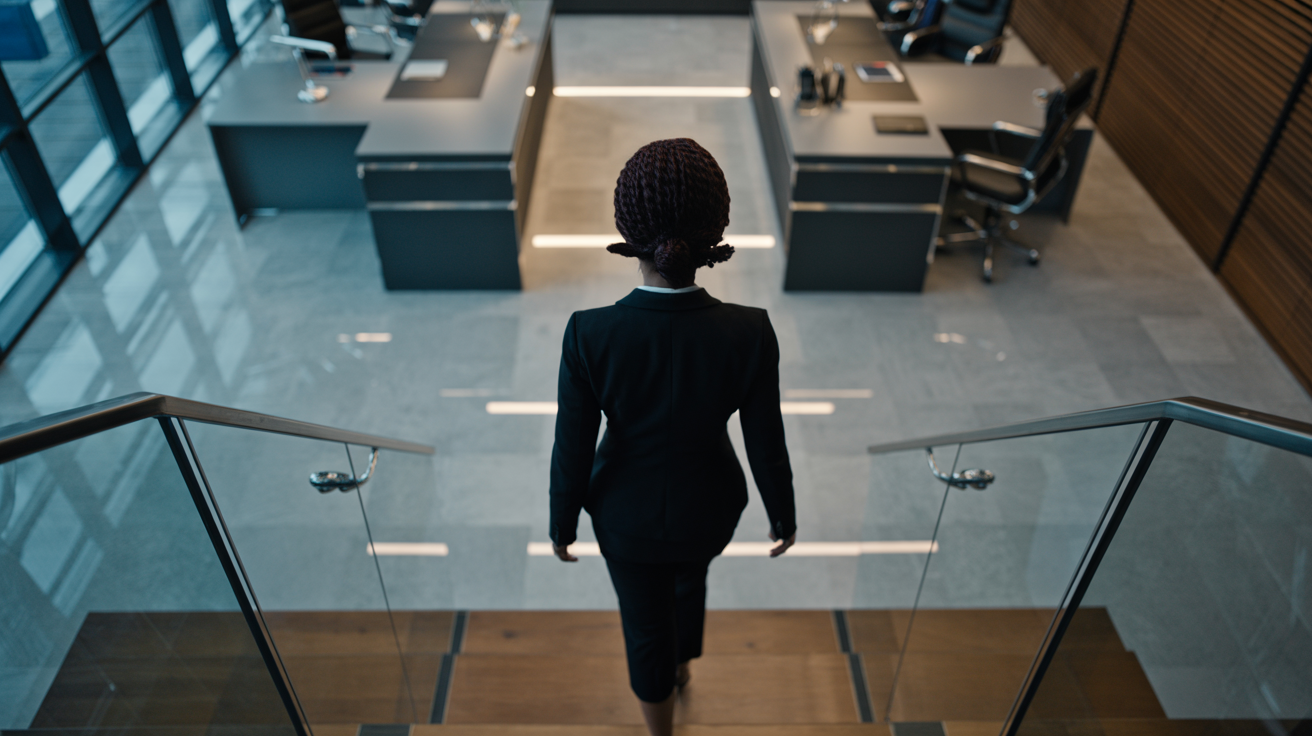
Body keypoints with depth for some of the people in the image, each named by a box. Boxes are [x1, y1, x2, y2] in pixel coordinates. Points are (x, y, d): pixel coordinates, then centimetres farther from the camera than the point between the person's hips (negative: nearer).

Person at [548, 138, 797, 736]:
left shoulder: (589, 335, -31)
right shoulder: (749, 333, -29)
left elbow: (572, 450, -18)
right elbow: (766, 445, -16)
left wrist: (562, 523, 2)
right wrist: (783, 515, 4)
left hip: (628, 512, -2)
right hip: (708, 507, 2)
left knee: (644, 621, 25)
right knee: (689, 577, 36)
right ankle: (681, 666, 67)